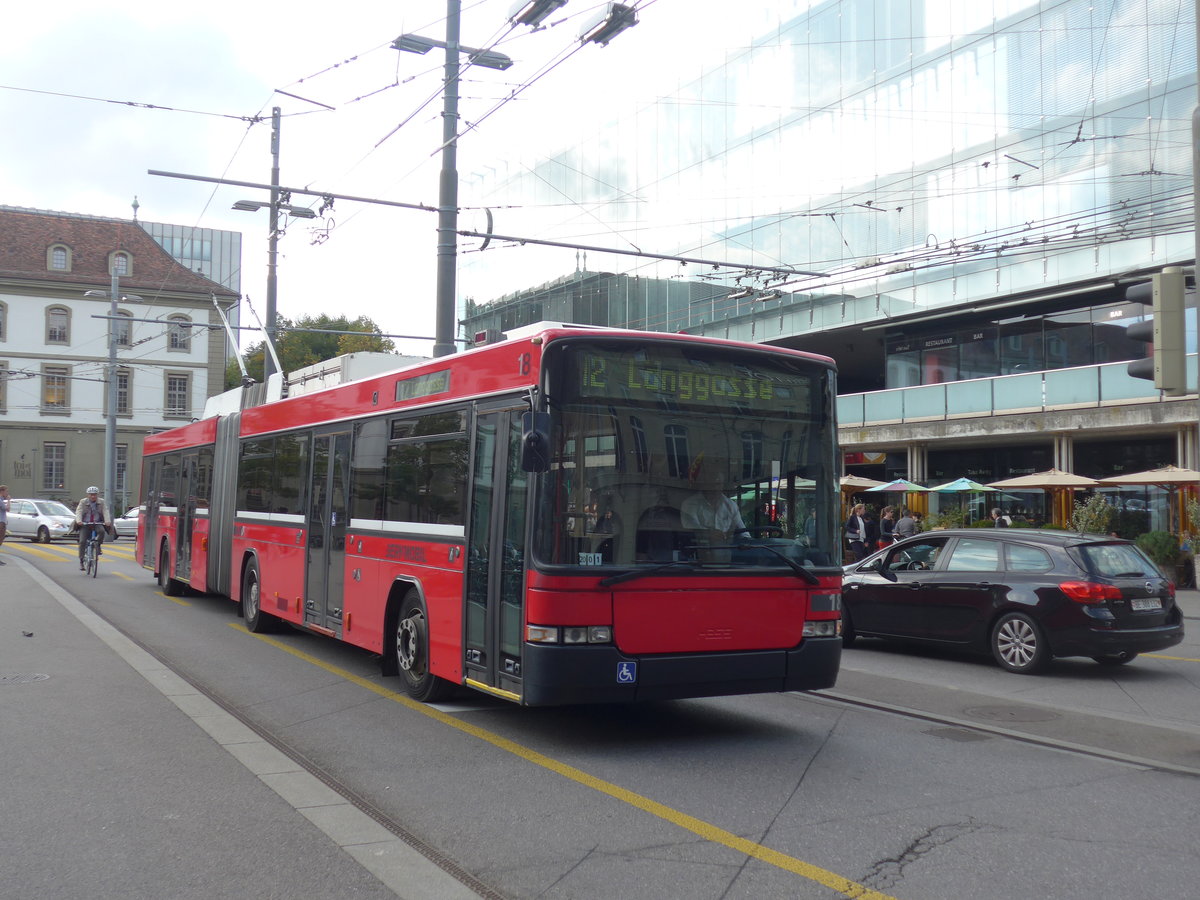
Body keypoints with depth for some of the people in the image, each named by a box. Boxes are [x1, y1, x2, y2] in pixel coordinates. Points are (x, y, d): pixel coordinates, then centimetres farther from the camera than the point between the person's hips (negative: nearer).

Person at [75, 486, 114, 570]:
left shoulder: (102, 502, 2)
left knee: (101, 531, -32)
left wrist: (108, 521, -30)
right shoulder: (83, 502, 1)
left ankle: (98, 546, -8)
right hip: (85, 524, 0)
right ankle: (81, 561, -4)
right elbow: (78, 512, -12)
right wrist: (79, 521, -33)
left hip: (97, 524, 0)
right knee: (82, 541, -14)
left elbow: (106, 512, -10)